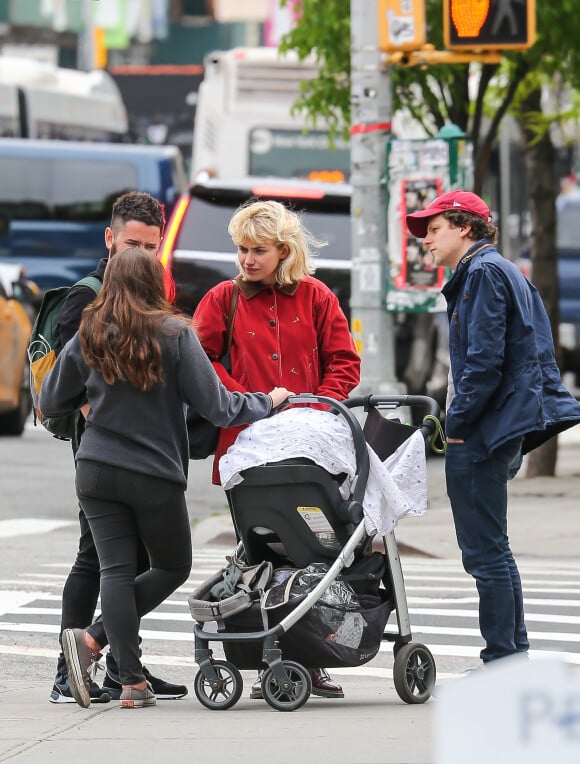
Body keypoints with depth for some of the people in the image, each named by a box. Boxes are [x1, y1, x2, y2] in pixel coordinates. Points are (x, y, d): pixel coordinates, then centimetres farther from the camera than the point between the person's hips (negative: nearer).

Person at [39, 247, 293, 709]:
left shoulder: (88, 338, 3)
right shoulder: (175, 336, -7)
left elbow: (51, 403, 10)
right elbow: (215, 406, -7)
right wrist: (267, 402, 9)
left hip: (96, 472, 3)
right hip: (156, 477, -3)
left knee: (116, 570, 2)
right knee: (172, 567, 12)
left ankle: (132, 681, -10)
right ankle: (93, 640, -6)